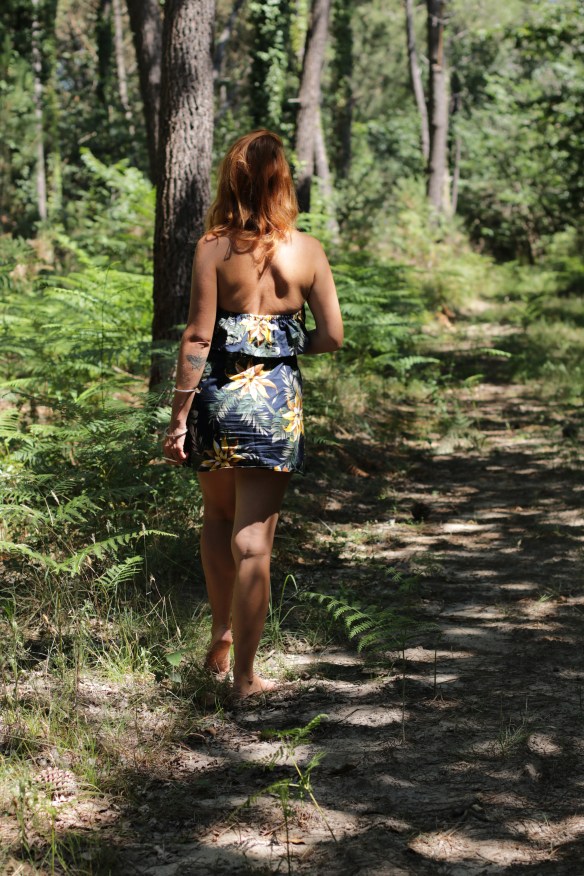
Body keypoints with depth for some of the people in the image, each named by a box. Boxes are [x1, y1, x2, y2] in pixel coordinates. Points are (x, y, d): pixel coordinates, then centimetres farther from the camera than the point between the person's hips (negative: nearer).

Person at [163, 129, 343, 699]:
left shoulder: (213, 246, -7)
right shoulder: (306, 250, -2)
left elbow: (197, 337, -8)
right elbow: (331, 338, 1)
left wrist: (178, 418, -4)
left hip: (218, 393, 0)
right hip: (277, 398, 0)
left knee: (218, 518, 25)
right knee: (254, 539, 5)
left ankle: (221, 632, 28)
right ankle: (244, 674, 9)